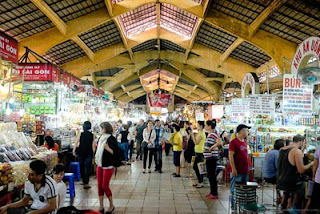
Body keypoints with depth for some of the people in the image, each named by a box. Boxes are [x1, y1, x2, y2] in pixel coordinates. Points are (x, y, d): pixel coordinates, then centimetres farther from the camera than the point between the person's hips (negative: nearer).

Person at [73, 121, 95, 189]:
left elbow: (76, 143, -5)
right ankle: (86, 183, -2)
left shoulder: (80, 134, -4)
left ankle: (83, 180, 32)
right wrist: (93, 153, 7)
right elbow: (93, 146, -5)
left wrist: (74, 151, 5)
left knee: (81, 166, 19)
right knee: (87, 168, 2)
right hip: (89, 153, -2)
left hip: (81, 153, 2)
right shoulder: (92, 135, -6)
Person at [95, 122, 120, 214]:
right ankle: (101, 206, 19)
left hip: (108, 166, -7)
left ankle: (111, 205, 17)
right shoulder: (101, 138, 8)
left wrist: (108, 148, -29)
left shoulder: (112, 139, -13)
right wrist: (96, 159, 12)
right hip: (100, 165, 7)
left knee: (105, 186, -3)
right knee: (99, 186, 7)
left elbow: (115, 152, -16)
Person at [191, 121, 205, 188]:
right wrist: (192, 135, 10)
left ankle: (201, 183, 6)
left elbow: (196, 142, -19)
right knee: (195, 167, 16)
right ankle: (199, 181, 25)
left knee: (198, 168, -3)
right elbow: (196, 142, 15)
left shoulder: (201, 134, -16)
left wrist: (193, 135, -13)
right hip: (198, 152, 10)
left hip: (199, 153, -10)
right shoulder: (200, 133, 15)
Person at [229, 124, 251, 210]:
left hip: (245, 170, 8)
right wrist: (233, 169, -19)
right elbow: (231, 156, -16)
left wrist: (247, 167, 18)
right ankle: (234, 207, 12)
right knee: (235, 189, 1)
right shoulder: (234, 142, -12)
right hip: (237, 171, -8)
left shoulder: (244, 142, 13)